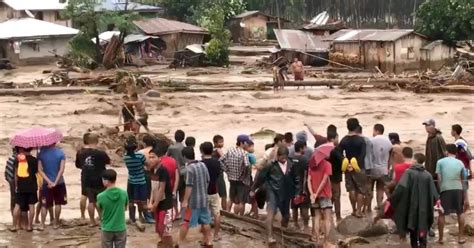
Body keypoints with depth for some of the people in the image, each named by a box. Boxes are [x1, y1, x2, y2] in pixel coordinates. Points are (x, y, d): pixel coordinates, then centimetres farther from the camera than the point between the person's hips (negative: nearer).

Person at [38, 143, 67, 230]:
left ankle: (42, 224, 3)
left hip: (46, 183, 1)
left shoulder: (41, 153, -5)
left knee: (44, 204, 8)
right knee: (58, 203, 13)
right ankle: (56, 223, 18)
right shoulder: (61, 153, -9)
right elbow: (61, 169, -16)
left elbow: (40, 169, -10)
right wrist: (55, 182, -17)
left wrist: (49, 181, -12)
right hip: (59, 182, -1)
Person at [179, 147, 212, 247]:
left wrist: (185, 200, -17)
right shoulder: (203, 165, 4)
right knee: (205, 221, 15)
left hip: (193, 200, -7)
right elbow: (207, 181, 13)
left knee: (186, 222, 2)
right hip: (204, 199, 7)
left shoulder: (190, 168, -17)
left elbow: (189, 186, -20)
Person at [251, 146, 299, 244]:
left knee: (286, 216, 14)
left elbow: (295, 180, 10)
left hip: (285, 194, 4)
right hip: (273, 192, -4)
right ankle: (270, 236, -22)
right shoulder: (271, 165, -11)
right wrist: (253, 189, 5)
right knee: (271, 212, -20)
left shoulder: (290, 165, -2)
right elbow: (260, 177, -2)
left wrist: (296, 192, 9)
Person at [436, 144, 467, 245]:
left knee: (442, 214, 12)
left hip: (445, 189, -2)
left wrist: (439, 192, 13)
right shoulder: (460, 163, 13)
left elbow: (439, 179, 1)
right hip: (458, 189, 2)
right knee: (460, 212, 21)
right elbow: (463, 181, 14)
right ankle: (461, 237, 19)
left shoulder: (440, 162, 7)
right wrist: (465, 198, 19)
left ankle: (440, 238, 15)